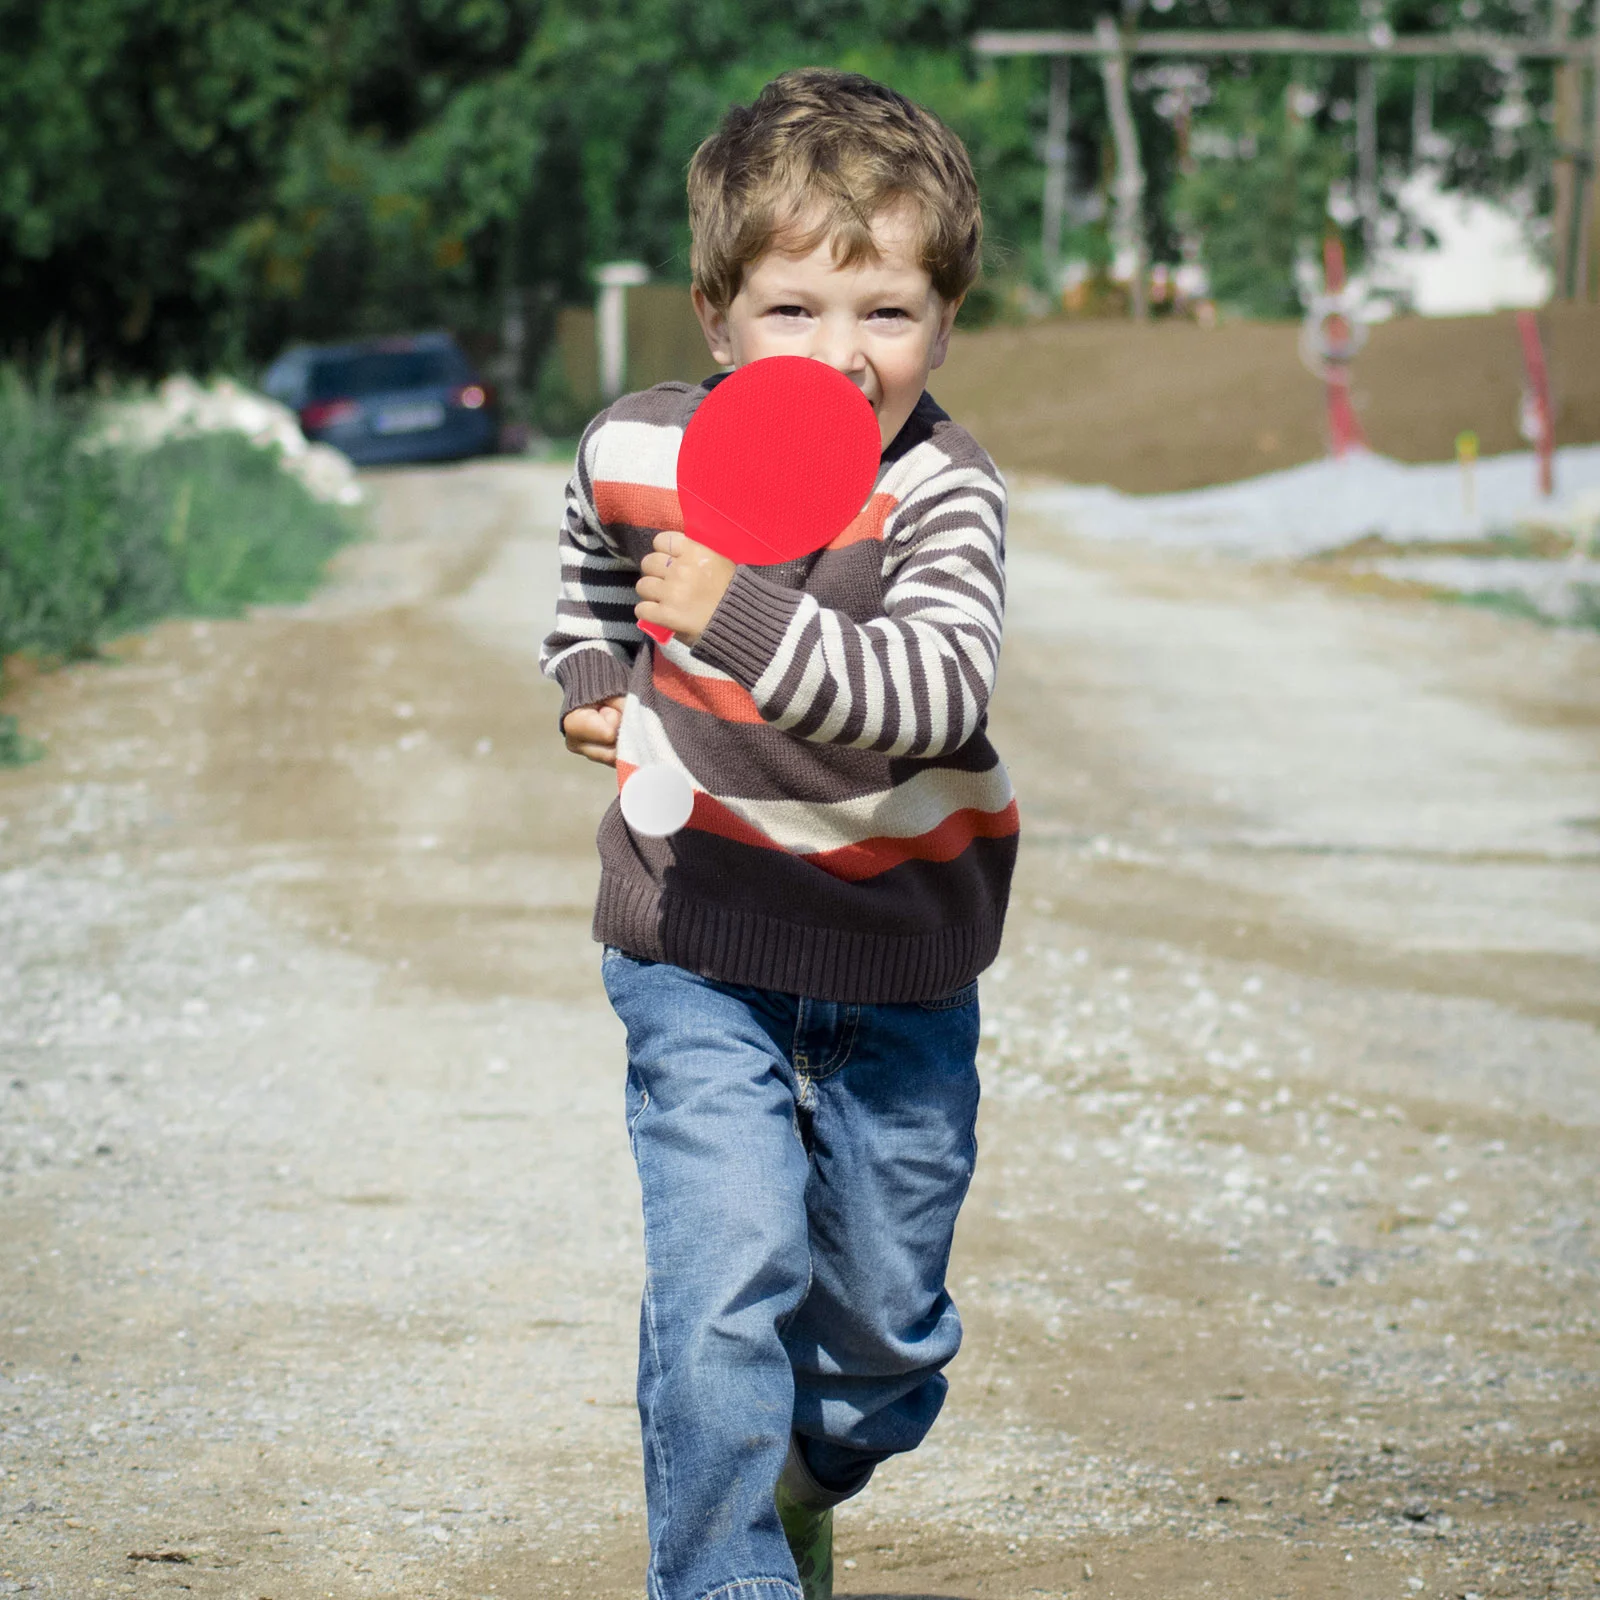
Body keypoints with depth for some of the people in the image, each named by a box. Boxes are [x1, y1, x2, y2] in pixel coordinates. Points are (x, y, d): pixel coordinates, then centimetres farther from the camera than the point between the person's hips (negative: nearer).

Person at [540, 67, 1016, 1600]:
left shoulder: (942, 494, -18)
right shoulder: (638, 452, -8)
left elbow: (936, 693, -36)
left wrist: (739, 618, -45)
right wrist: (591, 679, 6)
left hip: (899, 957, 0)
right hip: (700, 946, 0)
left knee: (886, 1312, 13)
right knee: (727, 1273, -17)